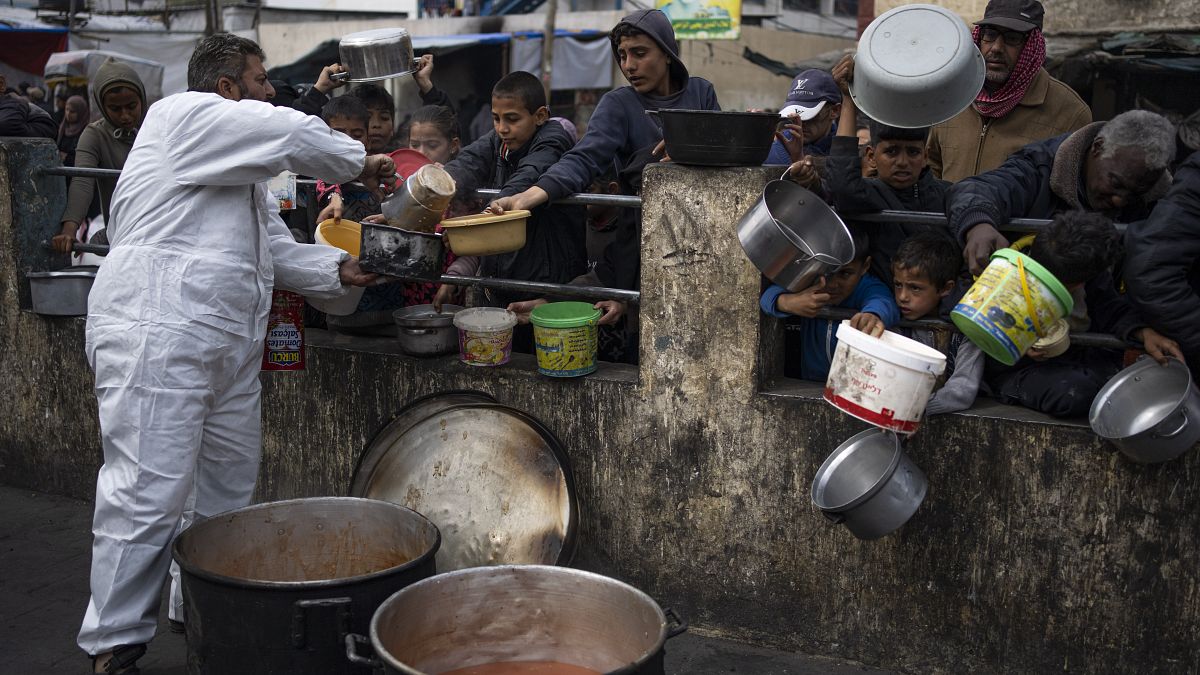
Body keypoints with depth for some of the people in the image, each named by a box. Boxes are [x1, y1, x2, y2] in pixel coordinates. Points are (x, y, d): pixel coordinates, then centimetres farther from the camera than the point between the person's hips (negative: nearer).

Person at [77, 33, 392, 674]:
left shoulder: (239, 164, 25)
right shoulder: (184, 115, -5)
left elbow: (276, 249, 23)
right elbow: (295, 135, -12)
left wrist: (340, 268, 9)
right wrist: (359, 163, 4)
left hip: (226, 346, 10)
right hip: (158, 337, -10)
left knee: (228, 491, 15)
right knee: (148, 498, -9)